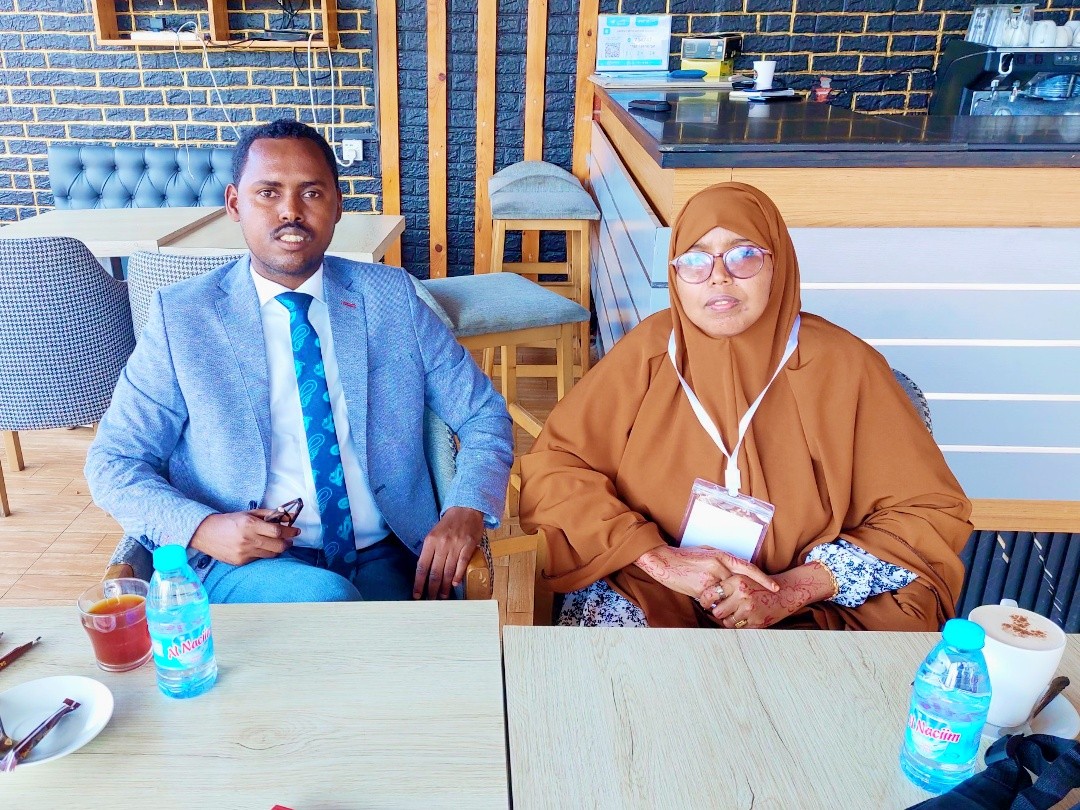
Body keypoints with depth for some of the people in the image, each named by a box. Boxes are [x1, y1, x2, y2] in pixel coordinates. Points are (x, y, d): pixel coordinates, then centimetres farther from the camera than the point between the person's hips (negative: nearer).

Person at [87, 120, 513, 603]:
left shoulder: (391, 296, 5)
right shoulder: (181, 315, 1)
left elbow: (484, 416, 7)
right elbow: (113, 461, 4)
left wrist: (465, 511, -13)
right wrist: (200, 528, -16)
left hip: (388, 559, 3)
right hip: (245, 563, -2)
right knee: (325, 598, -33)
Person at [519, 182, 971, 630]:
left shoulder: (844, 367, -6)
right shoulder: (649, 351, -3)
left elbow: (933, 512, -5)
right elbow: (550, 468, -5)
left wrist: (790, 590, -15)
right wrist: (660, 558, -18)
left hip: (801, 617, 1)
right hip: (645, 600, 0)